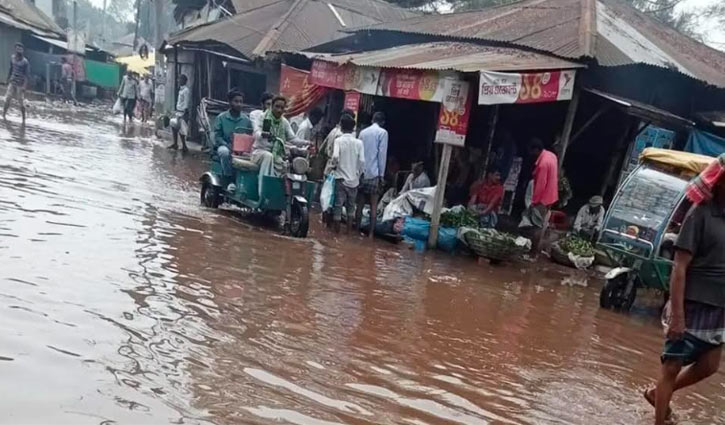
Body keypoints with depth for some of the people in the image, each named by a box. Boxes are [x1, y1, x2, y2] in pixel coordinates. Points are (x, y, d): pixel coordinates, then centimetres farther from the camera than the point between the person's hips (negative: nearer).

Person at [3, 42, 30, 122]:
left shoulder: (25, 62, -12)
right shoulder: (12, 58, 5)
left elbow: (27, 75, -14)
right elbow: (10, 69, 16)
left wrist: (24, 86, -21)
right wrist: (8, 79, 18)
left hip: (20, 84, -5)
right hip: (12, 82, 5)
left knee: (21, 102, 0)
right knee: (7, 99, 3)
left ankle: (24, 119, 8)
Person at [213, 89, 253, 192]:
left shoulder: (246, 120, 6)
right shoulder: (221, 118, 1)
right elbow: (217, 136, -2)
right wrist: (228, 146, -19)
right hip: (225, 146, -1)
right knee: (225, 152, -39)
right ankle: (229, 181, -28)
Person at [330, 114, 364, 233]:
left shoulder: (338, 140, -7)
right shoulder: (359, 142, -2)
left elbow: (335, 157, -21)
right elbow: (362, 161, -7)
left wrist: (333, 164, -1)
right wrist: (358, 175, 8)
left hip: (341, 177, -2)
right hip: (353, 179, 2)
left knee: (338, 205, 5)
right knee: (351, 206, 15)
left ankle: (337, 231, 10)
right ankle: (349, 231, 18)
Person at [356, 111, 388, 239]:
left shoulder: (363, 132, 13)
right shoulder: (383, 132, -2)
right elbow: (382, 154, -7)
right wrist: (382, 175, -4)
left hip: (361, 173, 4)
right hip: (374, 173, -4)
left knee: (360, 204, 9)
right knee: (373, 205, 0)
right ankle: (371, 233, -2)